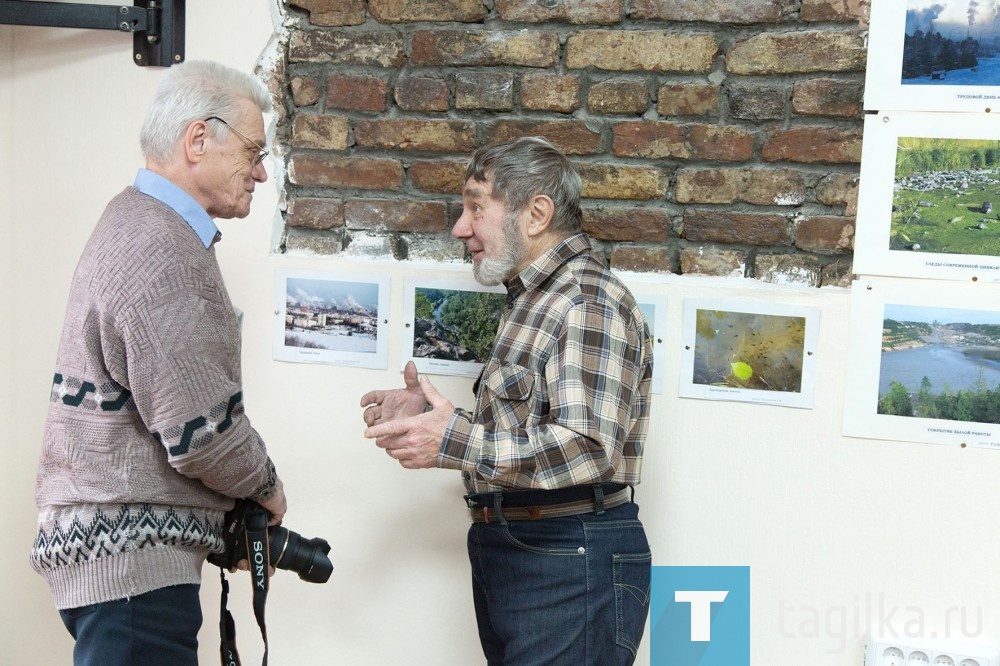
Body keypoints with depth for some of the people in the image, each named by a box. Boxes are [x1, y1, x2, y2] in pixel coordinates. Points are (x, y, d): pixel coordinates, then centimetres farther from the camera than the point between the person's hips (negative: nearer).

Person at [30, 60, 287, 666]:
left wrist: (229, 520, 14)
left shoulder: (135, 219, 14)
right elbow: (201, 430, -24)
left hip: (108, 541, 10)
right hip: (131, 553, -10)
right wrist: (266, 486, -3)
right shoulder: (163, 252, -20)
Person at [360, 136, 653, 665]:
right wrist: (431, 417, 5)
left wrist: (455, 442, -24)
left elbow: (589, 450, -26)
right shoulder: (532, 300, 16)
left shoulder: (590, 302, -16)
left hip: (570, 563, -9)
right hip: (505, 554, 10)